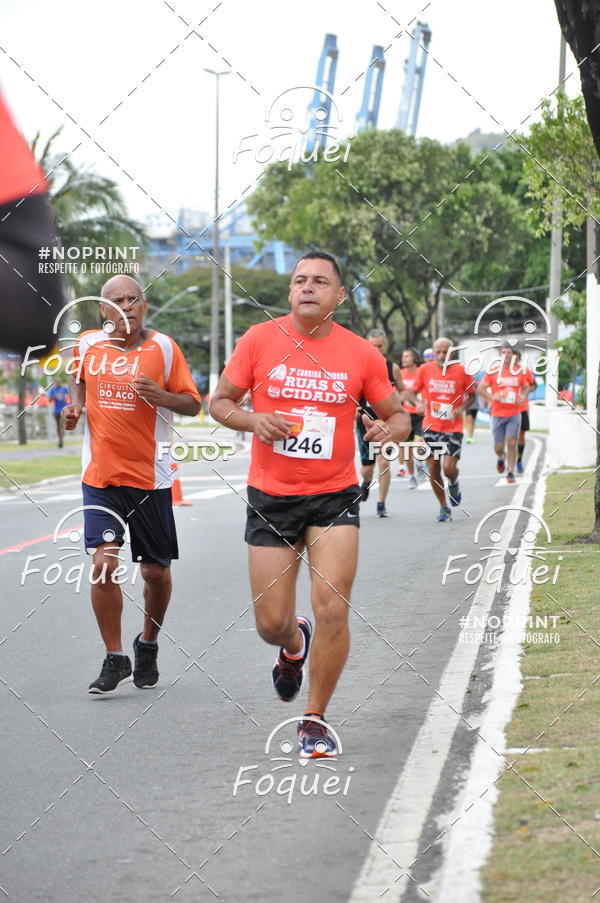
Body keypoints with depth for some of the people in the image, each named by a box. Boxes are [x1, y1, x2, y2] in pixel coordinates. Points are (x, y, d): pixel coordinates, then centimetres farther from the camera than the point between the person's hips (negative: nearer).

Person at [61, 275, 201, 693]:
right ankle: (115, 658, -1)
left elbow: (193, 404, 0)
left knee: (156, 572, 7)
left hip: (150, 478, -1)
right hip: (100, 475, 1)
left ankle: (148, 644, 34)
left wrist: (160, 396, -19)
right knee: (105, 563, -14)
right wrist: (75, 406, 5)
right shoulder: (87, 344, 4)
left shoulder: (163, 347, -3)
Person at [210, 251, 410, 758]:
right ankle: (294, 646, 43)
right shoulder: (259, 340, -2)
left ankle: (316, 720, 8)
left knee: (332, 610, -12)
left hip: (334, 497, 0)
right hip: (270, 497, 1)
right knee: (271, 623, 3)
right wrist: (254, 421, -14)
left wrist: (389, 430, -15)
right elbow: (219, 402, 6)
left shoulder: (361, 354, -1)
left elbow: (398, 415, 8)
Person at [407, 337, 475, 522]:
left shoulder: (461, 371, -5)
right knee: (433, 470, 3)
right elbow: (411, 393, 5)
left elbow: (471, 395, 8)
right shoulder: (425, 369, -3)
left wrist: (462, 408, -12)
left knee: (449, 468, -14)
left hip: (453, 428, -2)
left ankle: (454, 484, 23)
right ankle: (444, 508, 18)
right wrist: (417, 402, -17)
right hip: (431, 427, 2)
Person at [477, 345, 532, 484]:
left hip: (514, 414, 1)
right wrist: (491, 397, -22)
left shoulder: (520, 372, 5)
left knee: (512, 443, -9)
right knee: (498, 447, 3)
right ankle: (501, 458, 38)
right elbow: (481, 388, -4)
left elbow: (526, 387, 19)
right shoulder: (492, 372, -1)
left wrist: (523, 396, -4)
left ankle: (511, 472, 1)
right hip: (498, 414, 0)